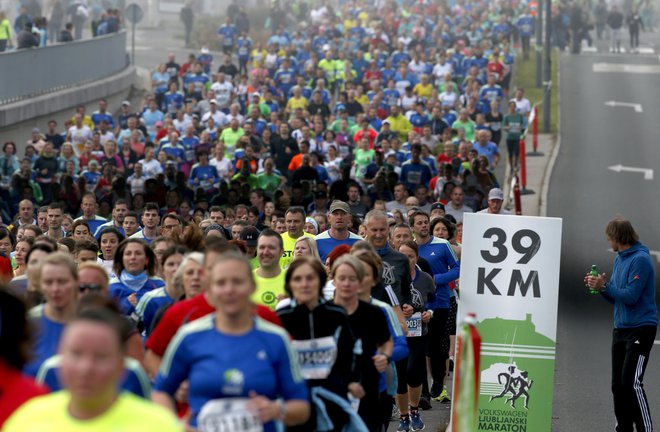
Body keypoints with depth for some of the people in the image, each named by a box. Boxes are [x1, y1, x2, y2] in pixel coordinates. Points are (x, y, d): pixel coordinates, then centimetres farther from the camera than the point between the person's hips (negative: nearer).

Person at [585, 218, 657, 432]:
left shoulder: (640, 260, -14)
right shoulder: (619, 259, 14)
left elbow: (630, 296, -20)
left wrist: (605, 286, -13)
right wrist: (599, 286, 3)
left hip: (641, 328, -9)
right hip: (621, 328, 9)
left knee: (632, 382, -16)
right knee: (618, 384, 9)